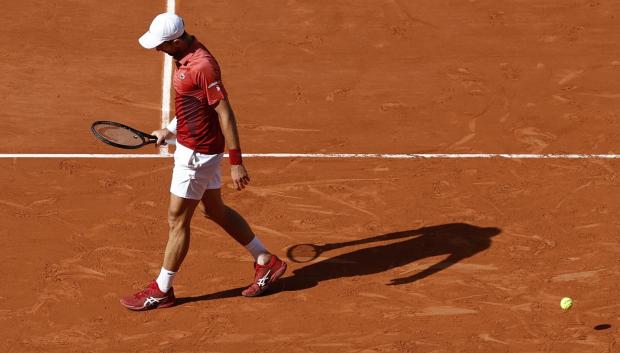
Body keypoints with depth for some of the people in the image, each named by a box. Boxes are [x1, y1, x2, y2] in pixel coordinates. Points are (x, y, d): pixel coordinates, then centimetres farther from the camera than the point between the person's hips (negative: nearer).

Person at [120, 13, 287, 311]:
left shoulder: (202, 66, -26)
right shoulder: (186, 55, 4)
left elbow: (225, 114, -24)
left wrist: (236, 163, -22)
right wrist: (170, 130, 17)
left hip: (197, 153, -10)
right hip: (190, 146, 10)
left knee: (177, 220, 2)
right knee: (214, 210, 20)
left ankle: (161, 291, 15)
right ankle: (266, 262, 31)